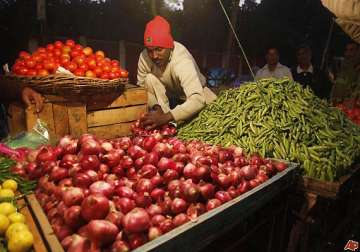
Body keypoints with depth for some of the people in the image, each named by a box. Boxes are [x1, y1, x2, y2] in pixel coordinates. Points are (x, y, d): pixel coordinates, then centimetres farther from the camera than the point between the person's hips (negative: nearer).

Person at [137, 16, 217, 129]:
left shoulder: (182, 61, -39)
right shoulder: (144, 57, -26)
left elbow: (198, 100, -50)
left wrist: (166, 117, -60)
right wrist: (156, 106, -35)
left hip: (194, 94, -2)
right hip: (170, 95, 2)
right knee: (150, 79, -25)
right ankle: (168, 124, -19)